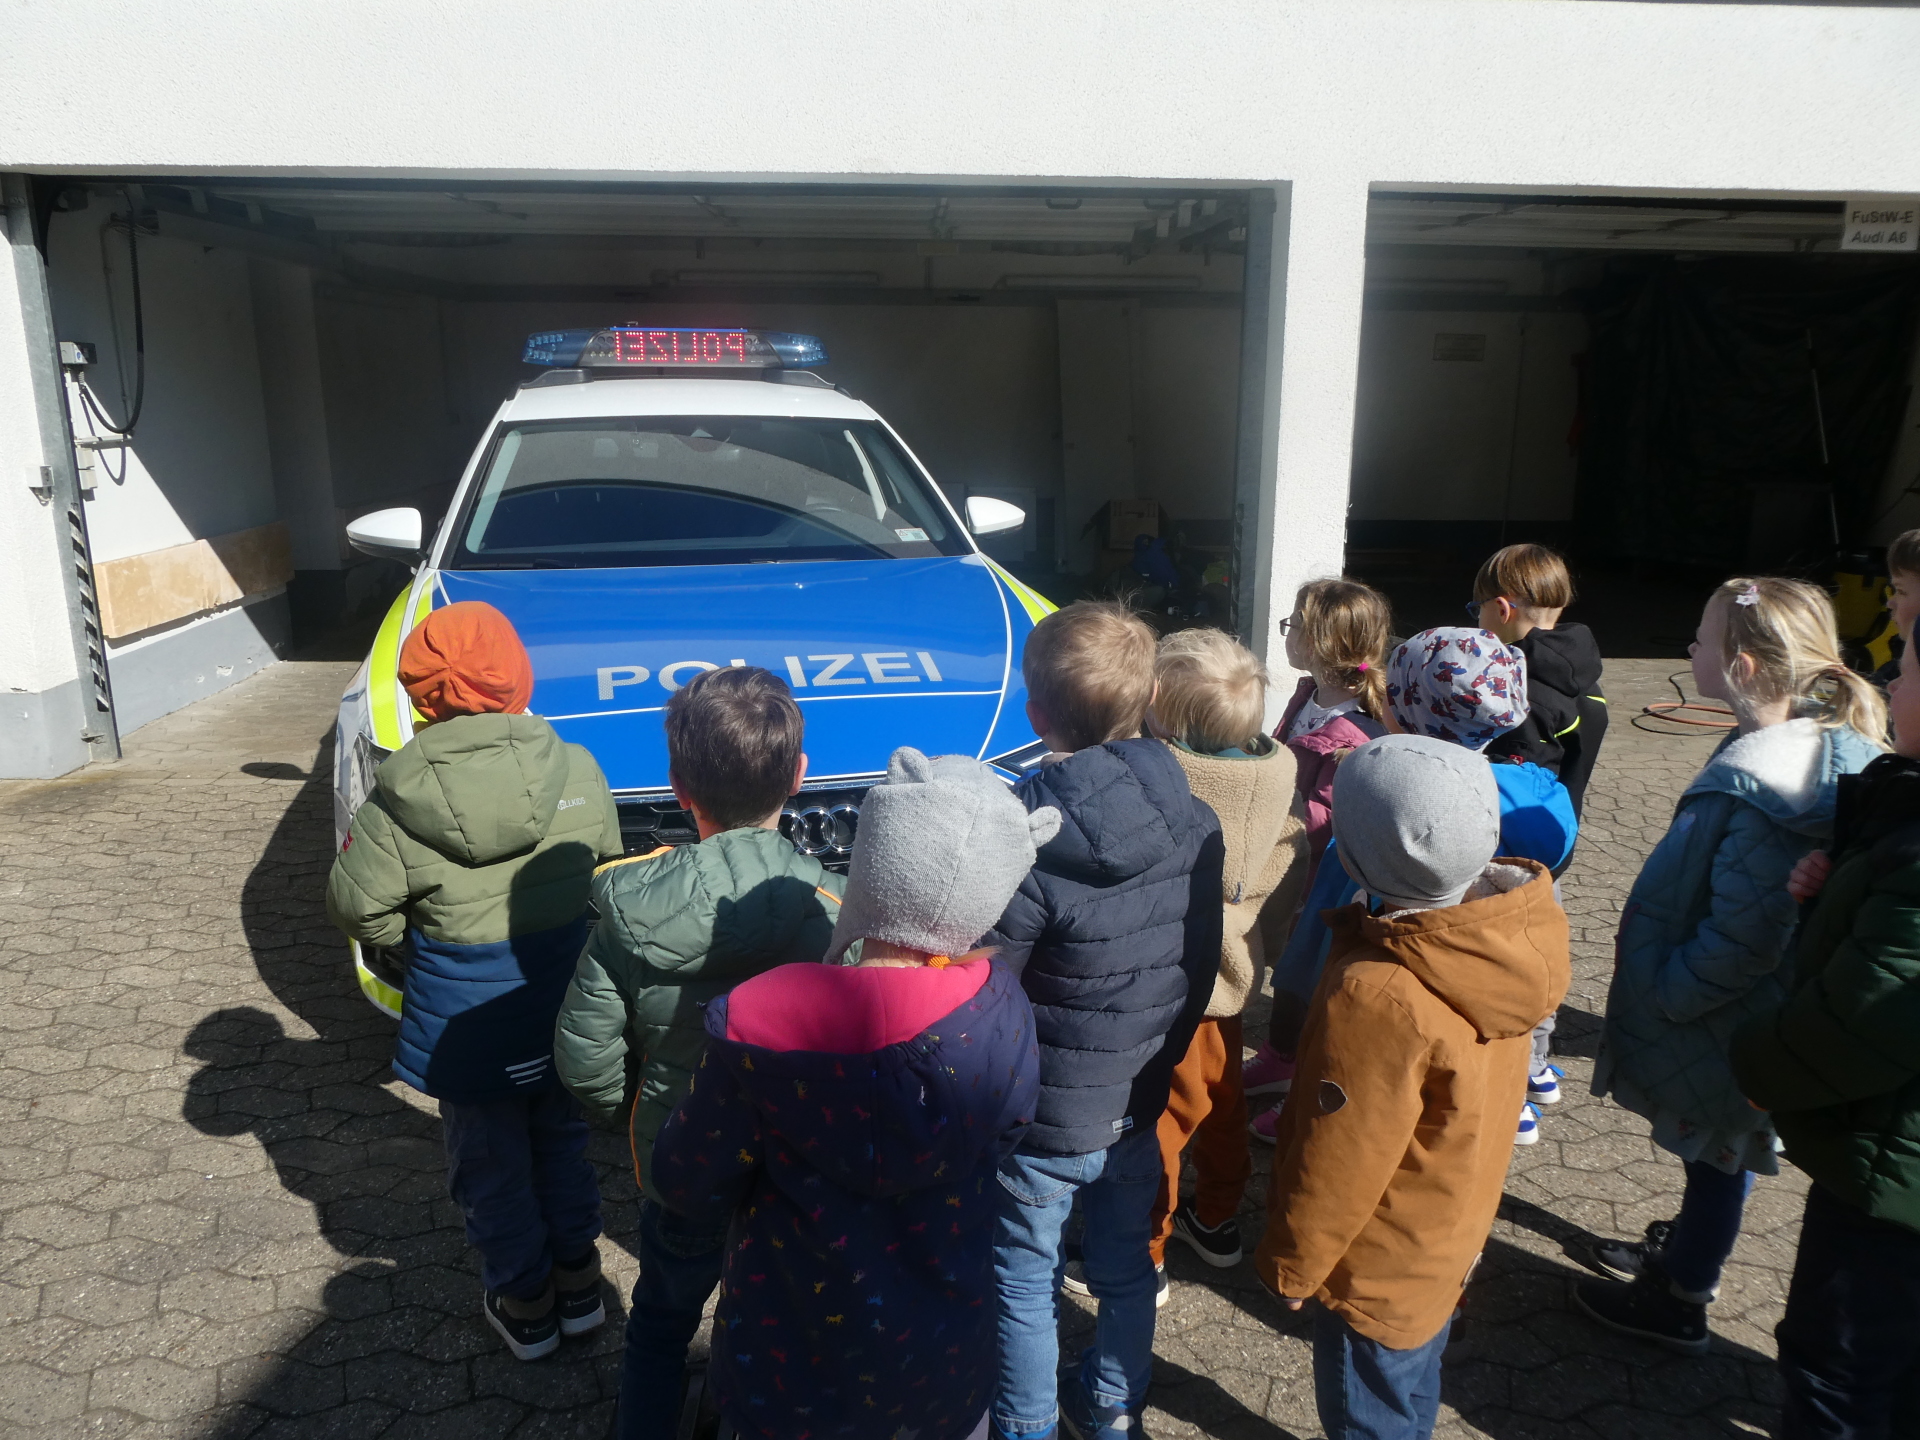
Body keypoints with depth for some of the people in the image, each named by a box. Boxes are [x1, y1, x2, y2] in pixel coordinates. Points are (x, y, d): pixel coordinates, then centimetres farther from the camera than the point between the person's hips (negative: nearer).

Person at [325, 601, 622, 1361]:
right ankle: (578, 1286, 39)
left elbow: (358, 908, -9)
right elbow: (609, 872, 0)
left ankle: (525, 1306, 34)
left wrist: (423, 930, 9)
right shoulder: (577, 772, -12)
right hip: (562, 1005, 3)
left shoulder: (398, 800, -17)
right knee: (562, 1145, 24)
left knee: (491, 1167, 19)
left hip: (464, 1020, -2)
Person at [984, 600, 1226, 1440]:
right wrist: (1158, 1060, 14)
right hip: (1142, 1106, 6)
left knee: (1025, 1289, 18)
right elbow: (1201, 970, 1)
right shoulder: (1196, 825, -10)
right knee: (1126, 1269, 26)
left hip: (1041, 1120, -5)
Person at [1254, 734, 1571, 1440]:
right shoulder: (1505, 942, -14)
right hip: (1453, 1236, 7)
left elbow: (1338, 1164, -27)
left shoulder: (1378, 998, -39)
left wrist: (1288, 1264, -10)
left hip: (1383, 1270, -7)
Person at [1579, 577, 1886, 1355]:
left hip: (1722, 1027, -9)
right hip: (1740, 1016, 9)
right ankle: (1682, 1249, 48)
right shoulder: (1817, 743, -2)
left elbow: (1740, 936, -31)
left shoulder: (1760, 788, -33)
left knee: (1716, 1151, 12)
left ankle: (1679, 1302, 33)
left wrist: (1662, 996, -16)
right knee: (1712, 1149, 27)